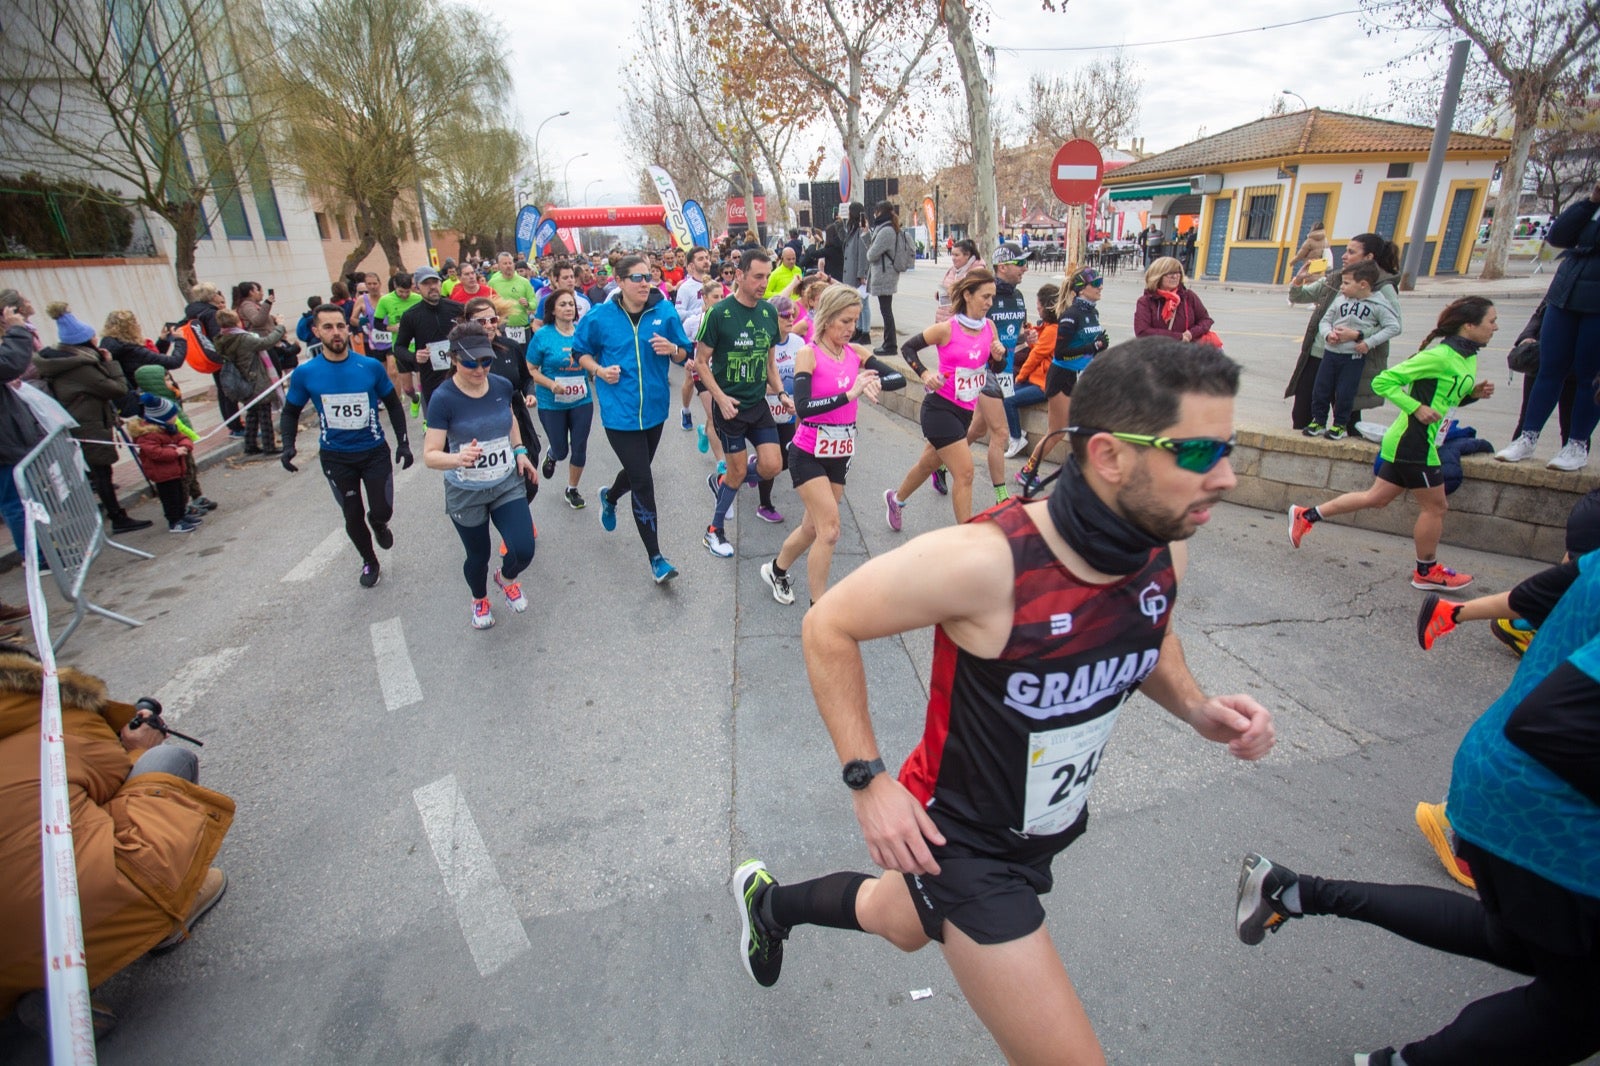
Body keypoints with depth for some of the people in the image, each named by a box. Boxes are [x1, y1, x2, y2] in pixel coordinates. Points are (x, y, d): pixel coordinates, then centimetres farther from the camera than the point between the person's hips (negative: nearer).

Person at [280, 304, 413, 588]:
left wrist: (403, 442, -1)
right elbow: (290, 412, 6)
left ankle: (378, 524, 35)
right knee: (353, 517, 10)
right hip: (335, 458, 1)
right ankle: (370, 562, 35)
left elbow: (393, 405, 4)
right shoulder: (305, 373, -7)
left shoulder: (371, 367, -8)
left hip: (374, 451, -1)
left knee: (382, 511, -4)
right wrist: (288, 445, -9)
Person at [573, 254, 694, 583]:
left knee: (637, 472, 22)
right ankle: (655, 558, 2)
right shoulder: (600, 316, -5)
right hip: (619, 411, -4)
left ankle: (609, 497, 59)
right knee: (643, 482, -8)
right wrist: (600, 370, -11)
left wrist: (672, 349, -18)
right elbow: (580, 351, 8)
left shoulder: (665, 311, -2)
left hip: (654, 408, 4)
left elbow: (684, 354, 5)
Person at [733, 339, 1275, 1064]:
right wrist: (867, 778, -22)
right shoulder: (984, 560, -34)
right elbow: (828, 626, -22)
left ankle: (771, 901, 59)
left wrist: (1196, 708, -8)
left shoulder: (1165, 549, -12)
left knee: (904, 923, 32)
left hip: (1048, 828, 7)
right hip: (961, 841, -7)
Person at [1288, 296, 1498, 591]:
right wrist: (1417, 408, -23)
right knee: (1435, 506, 4)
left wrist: (1474, 393, 5)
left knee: (1377, 498, 14)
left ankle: (1306, 515, 18)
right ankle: (1427, 572, 20)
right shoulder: (1440, 356, -18)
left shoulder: (1467, 358, 11)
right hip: (1413, 442, -9)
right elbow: (1384, 381, -20)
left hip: (1406, 442, 9)